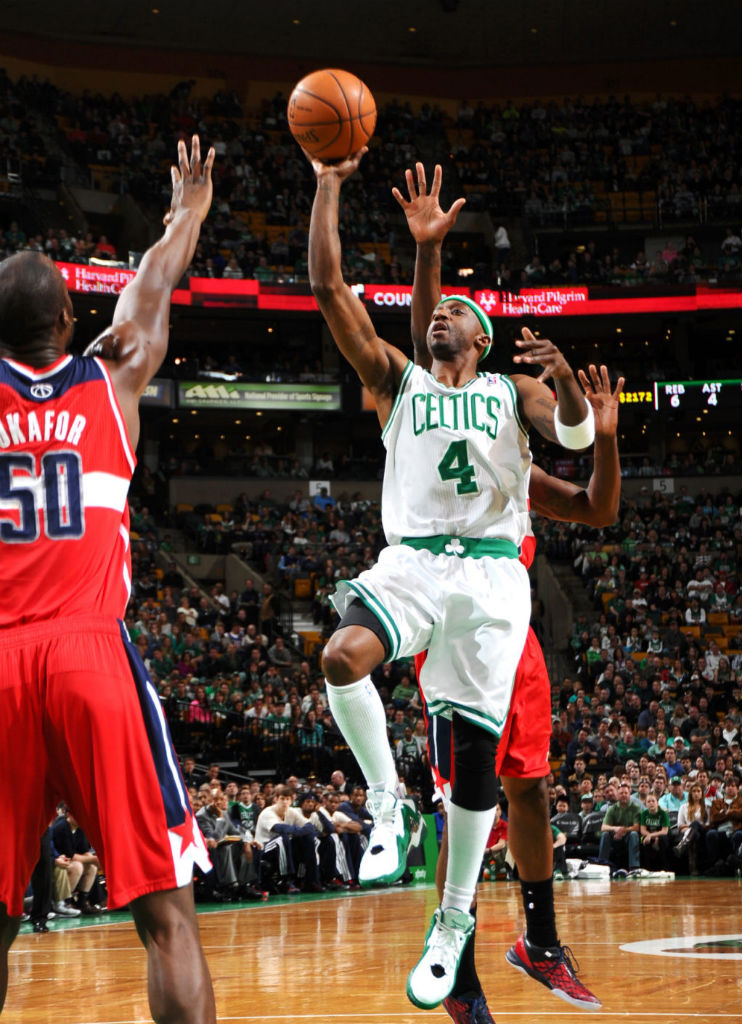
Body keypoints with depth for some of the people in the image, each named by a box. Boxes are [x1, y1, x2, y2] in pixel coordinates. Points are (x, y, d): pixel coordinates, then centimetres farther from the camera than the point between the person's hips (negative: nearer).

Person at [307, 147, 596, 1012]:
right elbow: (328, 287, 8)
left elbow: (578, 435, -3)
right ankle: (388, 808, -11)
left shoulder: (513, 391, 15)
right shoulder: (398, 380, 15)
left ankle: (453, 923, 13)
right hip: (412, 561, 0)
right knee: (342, 657, -33)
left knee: (475, 751, -1)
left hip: (491, 574, 0)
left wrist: (566, 380, -24)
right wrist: (329, 187, 3)